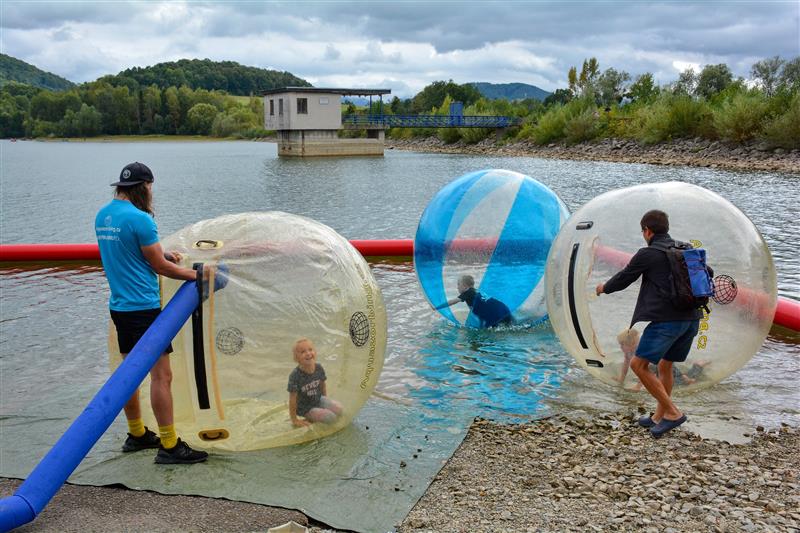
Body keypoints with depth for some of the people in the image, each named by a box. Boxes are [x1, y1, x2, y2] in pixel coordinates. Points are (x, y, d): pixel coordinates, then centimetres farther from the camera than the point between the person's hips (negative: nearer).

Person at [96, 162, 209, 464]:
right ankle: (169, 446, -3)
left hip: (119, 305, 9)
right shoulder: (139, 218, -17)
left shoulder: (103, 216, 10)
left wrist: (161, 255, 16)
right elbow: (159, 267, -12)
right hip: (143, 306, -9)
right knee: (161, 374, -6)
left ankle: (137, 434, 28)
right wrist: (194, 275, 0)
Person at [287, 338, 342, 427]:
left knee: (338, 409, -9)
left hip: (318, 399, 6)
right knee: (331, 417, -18)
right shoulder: (295, 376, -29)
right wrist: (294, 420, -18)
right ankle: (310, 418, 6)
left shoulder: (319, 368, -13)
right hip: (305, 408, -6)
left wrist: (326, 400, 15)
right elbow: (293, 399, -23)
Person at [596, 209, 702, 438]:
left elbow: (624, 278, 8)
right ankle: (659, 417, 26)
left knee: (638, 365, -2)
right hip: (691, 318, 8)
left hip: (667, 319, -8)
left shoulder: (648, 254, -4)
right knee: (665, 365, 20)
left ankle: (673, 413, -4)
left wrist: (604, 288, 27)